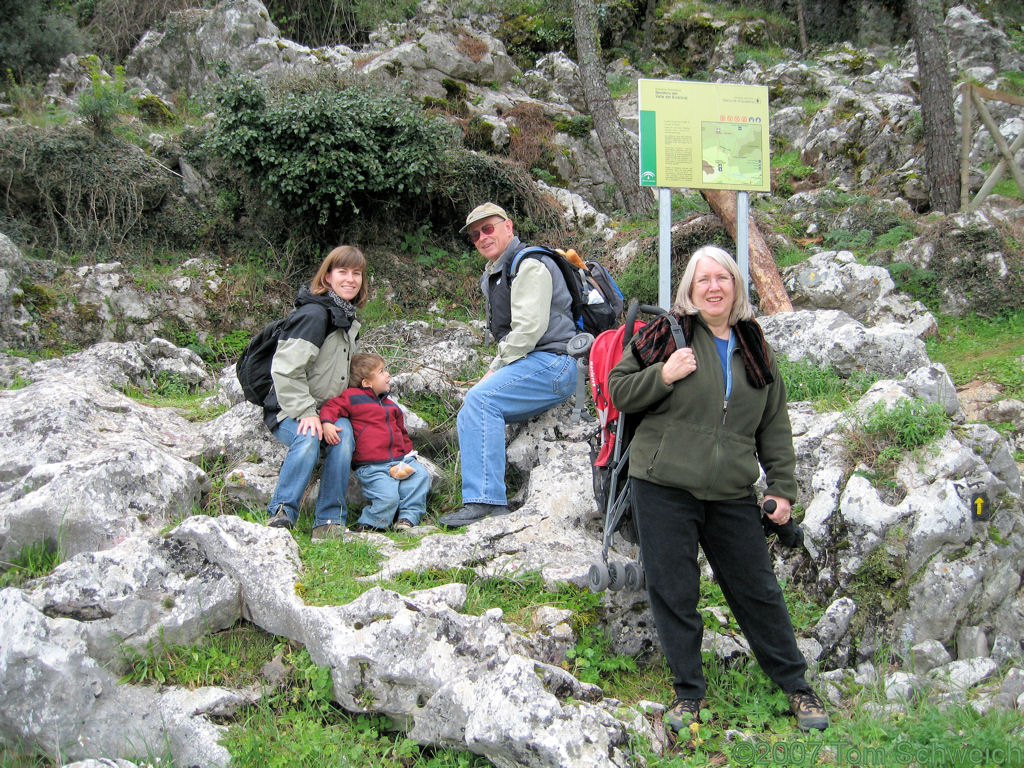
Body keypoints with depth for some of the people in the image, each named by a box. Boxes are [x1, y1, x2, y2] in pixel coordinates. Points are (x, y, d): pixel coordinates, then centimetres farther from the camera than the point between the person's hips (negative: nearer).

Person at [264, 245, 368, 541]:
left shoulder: (350, 321, 14)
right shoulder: (314, 314, -15)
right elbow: (285, 369, -21)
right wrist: (305, 413, -24)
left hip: (327, 410, 6)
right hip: (289, 411, -6)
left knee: (344, 435, -26)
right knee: (309, 439, -36)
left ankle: (329, 522, -23)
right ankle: (281, 514, -23)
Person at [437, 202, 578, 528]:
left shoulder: (529, 265, -9)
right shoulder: (494, 276, 23)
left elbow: (529, 329, -18)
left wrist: (496, 370, -10)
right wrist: (493, 371, 11)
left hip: (553, 363, -11)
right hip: (535, 367, 11)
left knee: (481, 398, -25)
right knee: (470, 415, 7)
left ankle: (485, 500, -31)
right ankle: (482, 500, 6)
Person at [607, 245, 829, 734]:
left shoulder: (753, 346, 11)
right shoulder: (667, 334, 0)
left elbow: (774, 424, 15)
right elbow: (619, 391, 2)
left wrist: (782, 487, 10)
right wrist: (663, 376, -15)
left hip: (733, 494, 2)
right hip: (664, 489, -2)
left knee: (757, 590, 7)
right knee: (673, 592, 2)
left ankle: (795, 685, 21)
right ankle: (687, 693, 16)